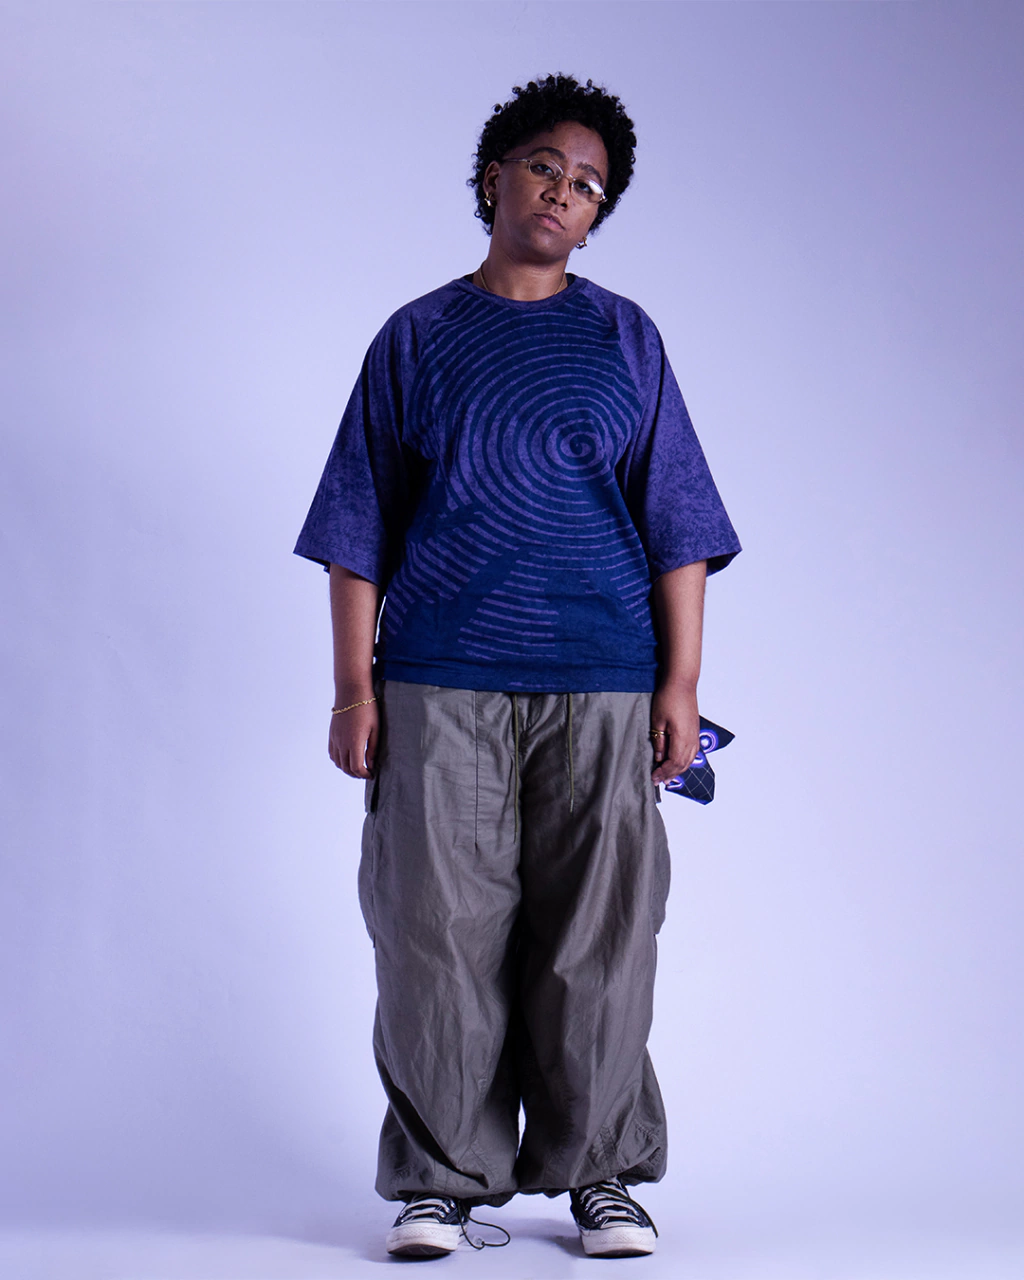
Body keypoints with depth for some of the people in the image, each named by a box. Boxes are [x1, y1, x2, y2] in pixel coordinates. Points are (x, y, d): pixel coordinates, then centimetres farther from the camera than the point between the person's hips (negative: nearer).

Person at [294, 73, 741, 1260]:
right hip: (439, 683, 0)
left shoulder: (624, 339, 12)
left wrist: (681, 681, 1)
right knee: (440, 931, -1)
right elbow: (360, 527, 8)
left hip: (600, 684, 1)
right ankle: (441, 1179, 11)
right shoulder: (418, 338, 10)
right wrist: (354, 687, 1)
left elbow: (676, 524, 9)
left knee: (597, 938, 2)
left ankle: (599, 1173, 15)